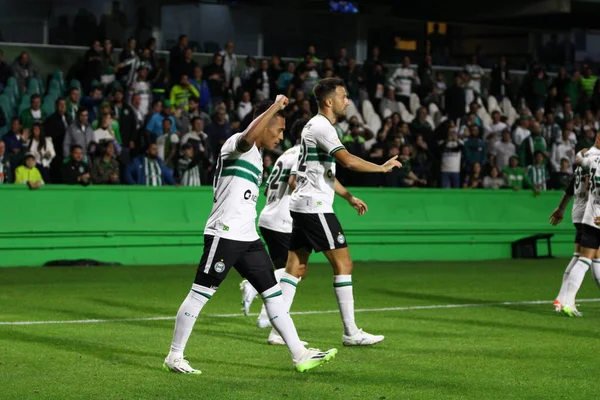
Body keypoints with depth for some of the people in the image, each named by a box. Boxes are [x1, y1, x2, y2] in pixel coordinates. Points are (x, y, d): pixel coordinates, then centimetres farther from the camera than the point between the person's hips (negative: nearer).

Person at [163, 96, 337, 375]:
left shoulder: (255, 156, 22)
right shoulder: (237, 144, -7)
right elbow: (249, 136, -34)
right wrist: (275, 107, -26)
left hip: (248, 237, 10)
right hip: (224, 234, -10)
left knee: (273, 294, 7)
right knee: (199, 294, -3)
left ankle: (300, 355, 9)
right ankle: (174, 357, 4)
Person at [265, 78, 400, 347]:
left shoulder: (317, 126, 19)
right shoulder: (321, 126, -13)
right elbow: (348, 161, -25)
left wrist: (349, 197, 25)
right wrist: (383, 167, -13)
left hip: (302, 205, 10)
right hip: (315, 207, -10)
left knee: (296, 267, 7)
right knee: (343, 264, -5)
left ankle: (278, 330, 4)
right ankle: (350, 332, -3)